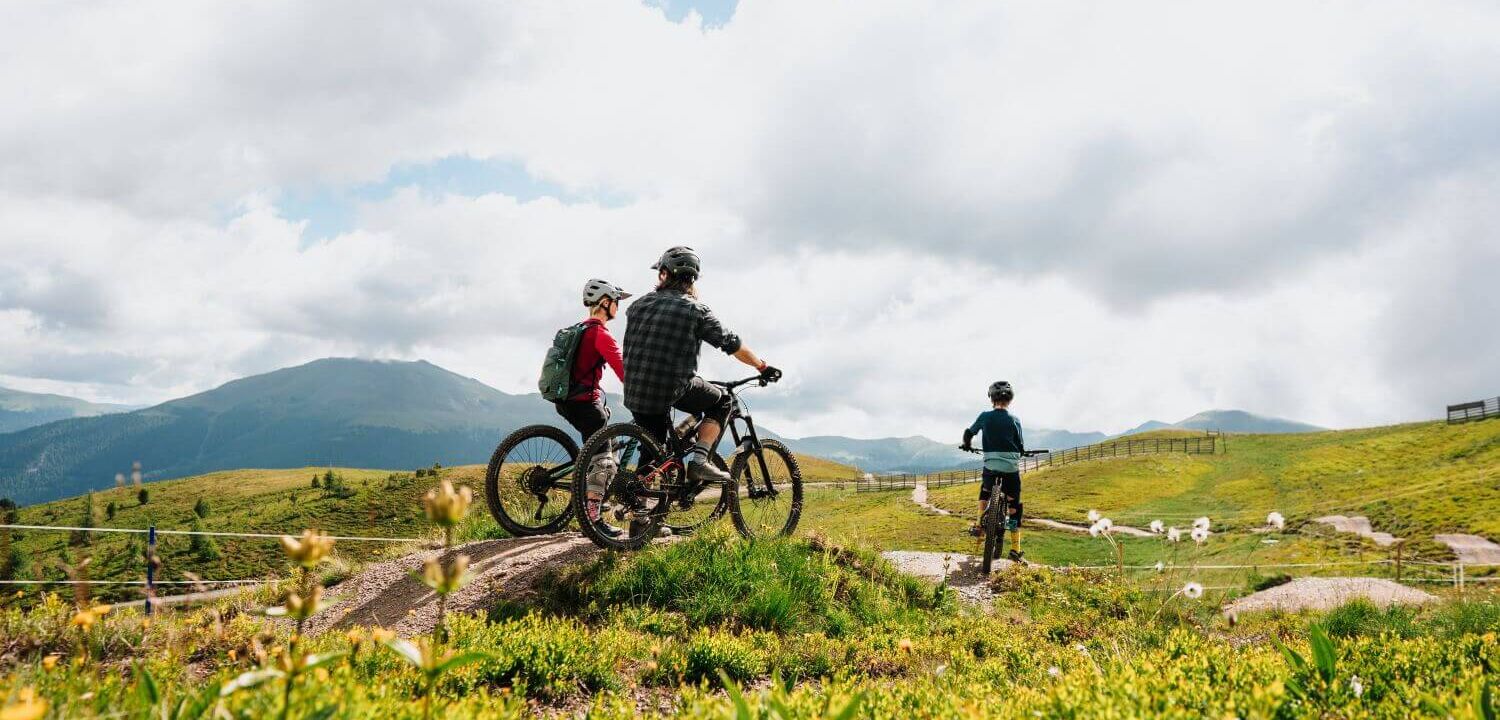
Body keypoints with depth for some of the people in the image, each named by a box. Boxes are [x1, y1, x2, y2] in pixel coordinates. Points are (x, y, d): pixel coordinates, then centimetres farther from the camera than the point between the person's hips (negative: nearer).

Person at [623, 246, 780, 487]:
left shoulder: (638, 305, 10)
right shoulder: (695, 309, -2)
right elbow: (732, 345, 1)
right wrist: (763, 367, 15)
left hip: (635, 394, 5)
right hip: (673, 390, -5)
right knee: (721, 401, 19)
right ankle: (698, 460, 4)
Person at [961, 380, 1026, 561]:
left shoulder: (985, 416, -1)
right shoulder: (1014, 420, -1)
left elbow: (969, 433, 10)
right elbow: (1021, 447, 1)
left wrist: (967, 446, 31)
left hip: (991, 466, 1)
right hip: (1012, 468, -1)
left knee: (985, 492, 32)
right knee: (1014, 507, 9)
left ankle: (979, 525, 24)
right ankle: (1015, 549, 7)